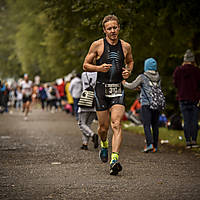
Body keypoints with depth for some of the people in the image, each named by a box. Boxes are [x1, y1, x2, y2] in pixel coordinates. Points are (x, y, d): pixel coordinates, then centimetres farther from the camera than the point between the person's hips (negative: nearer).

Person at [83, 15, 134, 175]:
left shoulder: (126, 46, 6)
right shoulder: (97, 45, -1)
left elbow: (130, 61, 26)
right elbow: (86, 65, 5)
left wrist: (128, 71, 4)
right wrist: (99, 68, -14)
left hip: (118, 89, 1)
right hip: (101, 88, -1)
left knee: (116, 124, -16)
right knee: (103, 127, 6)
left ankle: (115, 159, -23)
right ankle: (104, 144, 41)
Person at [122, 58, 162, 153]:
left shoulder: (142, 77, -4)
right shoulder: (158, 77, 11)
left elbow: (132, 86, 3)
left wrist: (124, 83, 25)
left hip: (146, 104, -5)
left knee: (146, 125, -8)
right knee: (155, 125, 9)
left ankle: (150, 144, -23)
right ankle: (155, 146, 11)